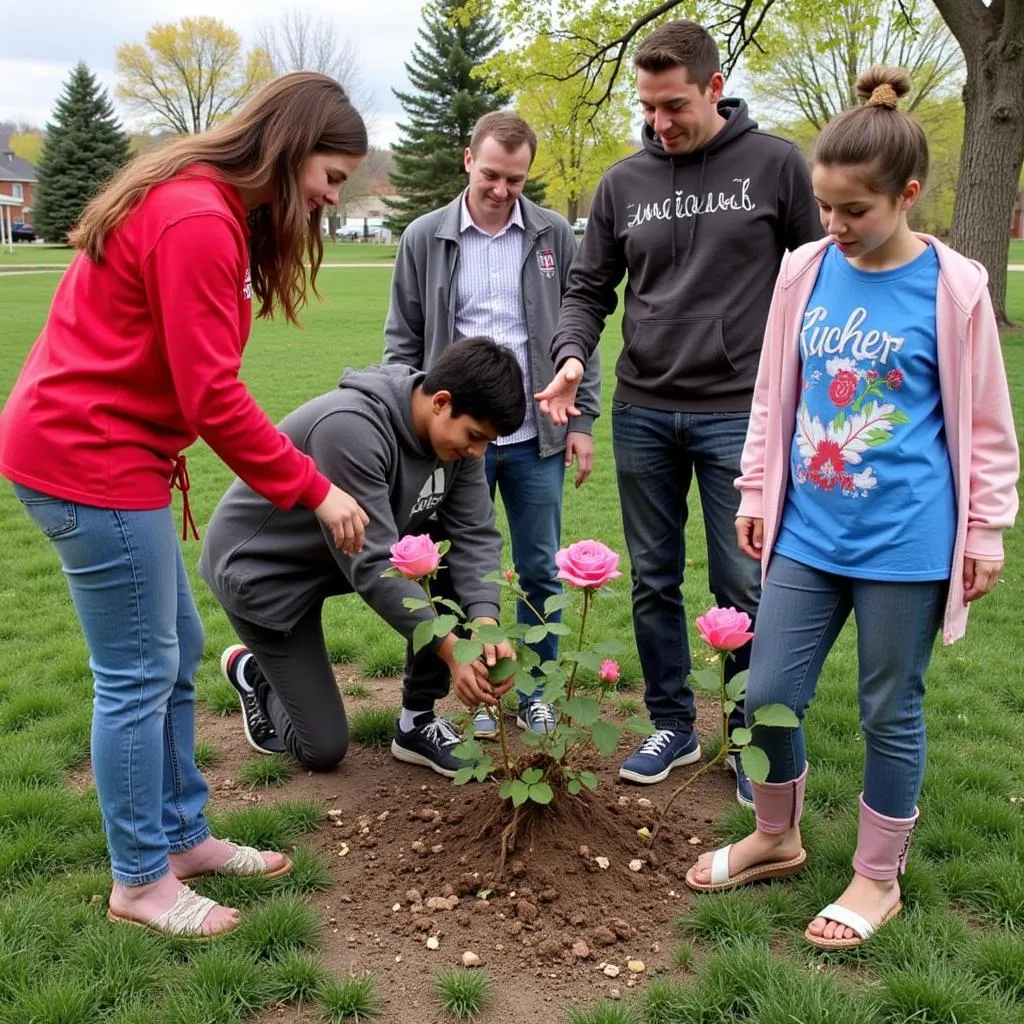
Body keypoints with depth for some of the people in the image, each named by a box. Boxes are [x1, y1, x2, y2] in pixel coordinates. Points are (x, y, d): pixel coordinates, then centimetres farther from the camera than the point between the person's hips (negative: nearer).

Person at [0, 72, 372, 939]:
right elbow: (211, 395, -21)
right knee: (140, 673, 0)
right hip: (90, 459, -10)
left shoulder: (202, 208, 14)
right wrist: (312, 489, -14)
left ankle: (182, 834, 30)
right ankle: (141, 881, 16)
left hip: (99, 449, 10)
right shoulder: (198, 221, -19)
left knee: (175, 652, 16)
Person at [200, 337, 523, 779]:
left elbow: (476, 534, -14)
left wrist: (485, 622, -30)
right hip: (264, 567, -7)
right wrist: (449, 648, -35)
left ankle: (417, 723, -1)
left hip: (344, 552, 7)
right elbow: (371, 564, -35)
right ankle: (249, 671, 26)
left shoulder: (454, 429, -12)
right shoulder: (351, 428, -35)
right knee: (323, 748, -5)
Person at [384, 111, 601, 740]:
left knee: (541, 571, 8)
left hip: (536, 436, 1)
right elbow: (403, 343, 5)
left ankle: (536, 693, 24)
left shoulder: (555, 236, 3)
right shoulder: (425, 239, 2)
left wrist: (583, 419, 1)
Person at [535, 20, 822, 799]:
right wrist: (572, 355, -9)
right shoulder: (623, 183, 7)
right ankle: (673, 725, 27)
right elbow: (589, 290, 11)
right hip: (643, 413, 3)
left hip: (738, 413, -3)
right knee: (654, 580, 10)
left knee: (744, 586, 1)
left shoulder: (776, 166, -1)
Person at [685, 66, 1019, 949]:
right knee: (769, 694, 8)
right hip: (807, 533, 4)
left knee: (890, 711, 9)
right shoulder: (805, 272, 2)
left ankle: (878, 878, 30)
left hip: (905, 543, -3)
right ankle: (776, 839, 34)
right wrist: (756, 494, 11)